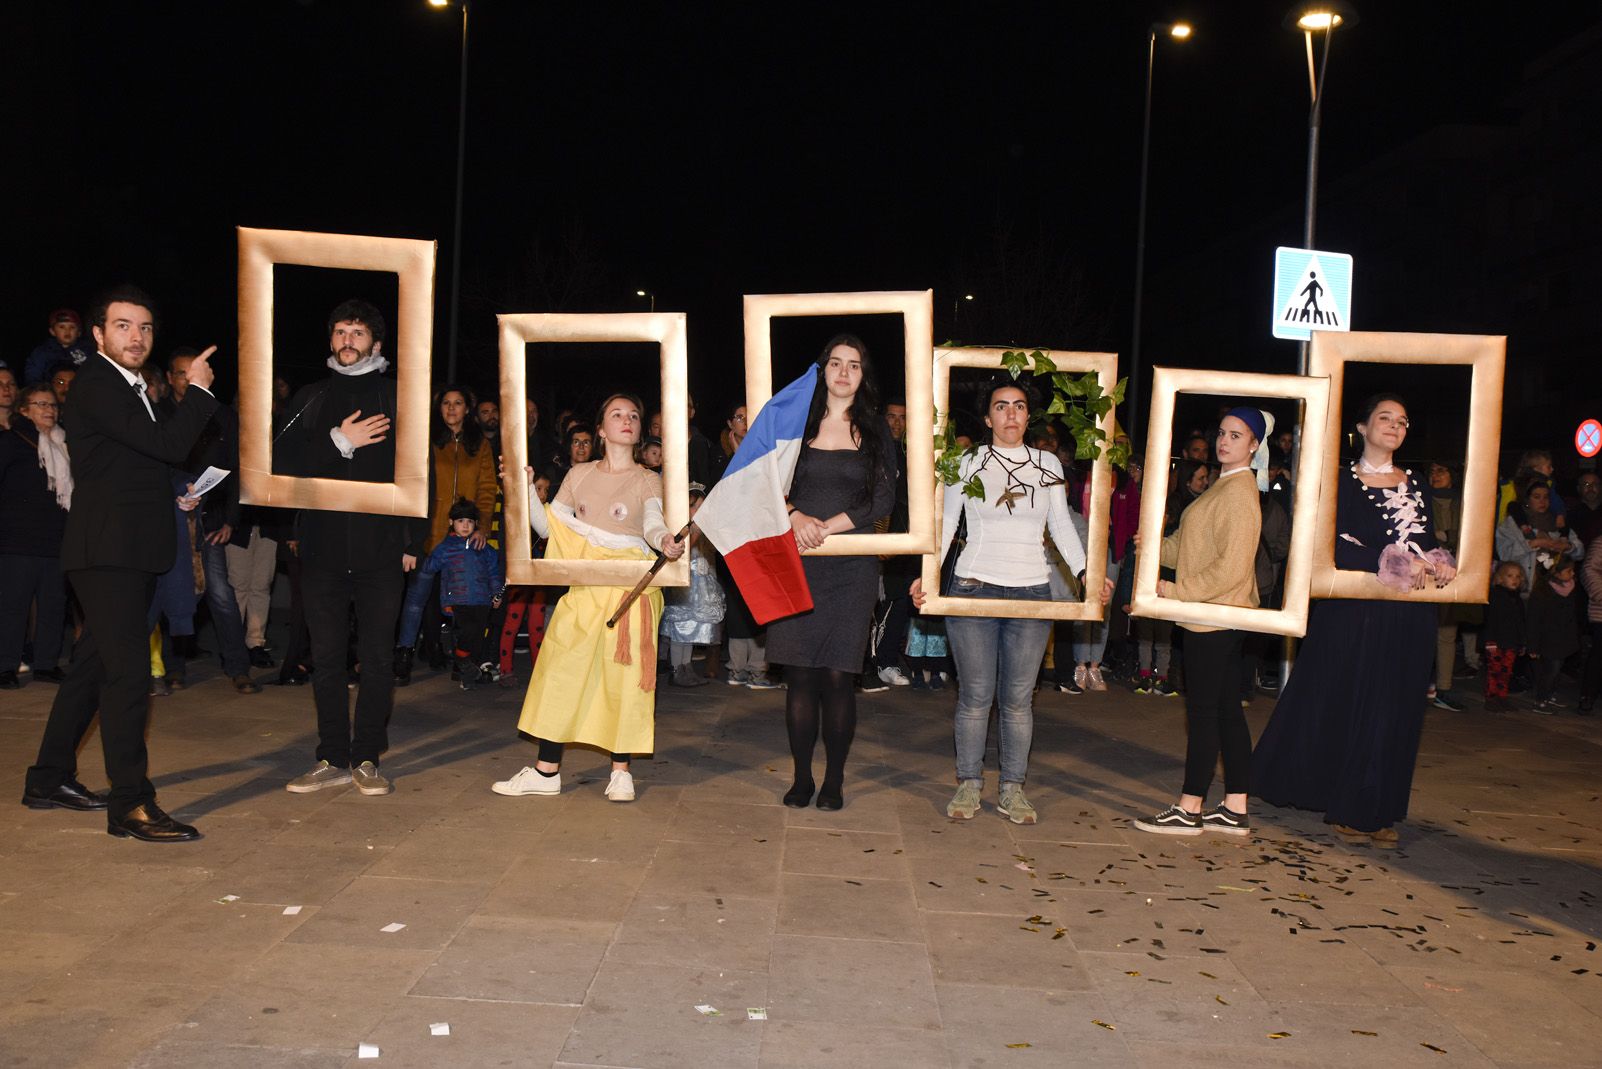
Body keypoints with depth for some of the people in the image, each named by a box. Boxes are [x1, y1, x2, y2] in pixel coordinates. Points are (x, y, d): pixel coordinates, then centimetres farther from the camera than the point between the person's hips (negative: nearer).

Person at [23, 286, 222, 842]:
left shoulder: (129, 389, 19)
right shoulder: (98, 386, -12)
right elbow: (168, 444, -22)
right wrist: (196, 390, -11)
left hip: (129, 553, 10)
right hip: (108, 552, -10)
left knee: (91, 667, 16)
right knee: (128, 671, -12)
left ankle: (49, 780, 27)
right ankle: (130, 804, -9)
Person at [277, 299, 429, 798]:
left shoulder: (398, 398, 8)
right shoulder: (310, 398, 14)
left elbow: (421, 473, 7)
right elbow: (286, 461, 3)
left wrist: (412, 541, 1)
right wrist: (339, 441, -10)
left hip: (380, 546, -2)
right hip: (322, 546, 2)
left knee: (378, 657, 0)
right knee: (326, 657, 5)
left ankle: (367, 758, 10)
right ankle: (333, 758, 14)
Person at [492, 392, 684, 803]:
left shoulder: (648, 480, 6)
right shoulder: (579, 475, 13)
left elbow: (653, 523, -13)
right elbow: (548, 526, 10)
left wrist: (664, 540, -36)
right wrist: (526, 488, -3)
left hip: (630, 588, -2)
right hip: (584, 587, 3)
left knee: (624, 675, -2)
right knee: (560, 669, -1)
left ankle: (620, 771, 10)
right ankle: (546, 771, 6)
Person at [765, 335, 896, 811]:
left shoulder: (876, 432, 7)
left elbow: (883, 499, -2)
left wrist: (827, 526, -13)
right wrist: (796, 517, -17)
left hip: (851, 567, -1)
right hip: (797, 563, 1)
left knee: (837, 675, -3)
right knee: (800, 674, 2)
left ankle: (834, 780, 11)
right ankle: (802, 777, 14)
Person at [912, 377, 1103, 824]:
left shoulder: (1048, 464, 10)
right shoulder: (967, 464, 4)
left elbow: (1061, 526, 11)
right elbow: (945, 524, 3)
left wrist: (1086, 572, -1)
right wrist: (926, 574, -9)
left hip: (1032, 591, 2)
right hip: (974, 587, -1)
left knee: (1018, 699, 5)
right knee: (975, 696, 2)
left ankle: (1012, 790, 16)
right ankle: (968, 785, 16)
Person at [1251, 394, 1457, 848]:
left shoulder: (1417, 486, 15)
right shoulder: (1342, 482, -2)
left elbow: (1429, 544, 14)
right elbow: (1335, 546, -14)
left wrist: (1440, 566, -8)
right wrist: (1393, 565, -20)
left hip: (1407, 620, 5)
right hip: (1353, 612, -5)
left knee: (1396, 713, 7)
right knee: (1347, 706, -1)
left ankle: (1377, 811, 17)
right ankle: (1346, 810, 12)